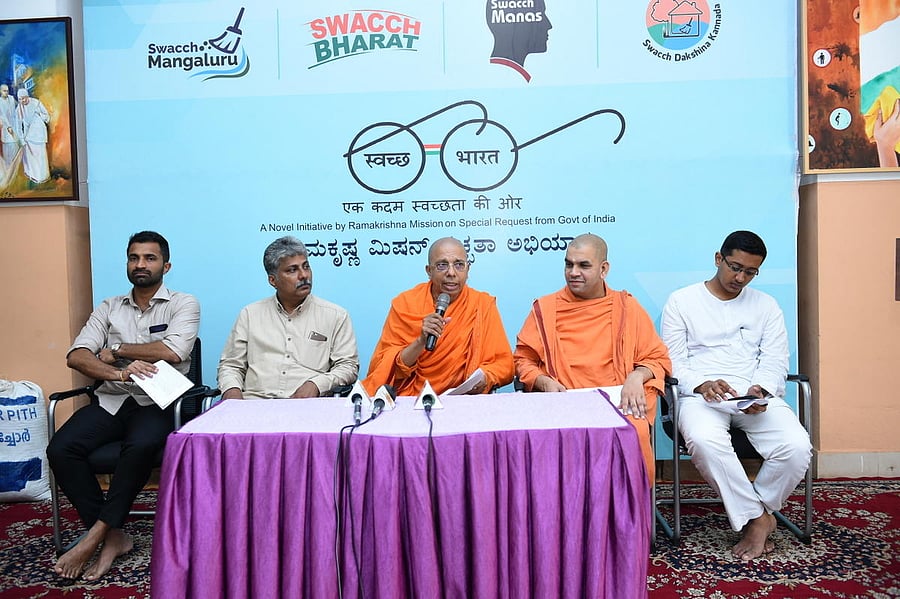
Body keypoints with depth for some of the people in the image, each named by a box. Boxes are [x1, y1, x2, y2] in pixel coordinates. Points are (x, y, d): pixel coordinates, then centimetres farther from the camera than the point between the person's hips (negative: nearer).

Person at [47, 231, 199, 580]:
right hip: (111, 400, 4)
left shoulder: (183, 304, 4)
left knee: (141, 446, -35)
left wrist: (115, 350, -2)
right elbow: (76, 357, 3)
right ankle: (112, 537, -11)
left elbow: (173, 351, -13)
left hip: (157, 402, -4)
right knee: (60, 449, -21)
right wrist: (119, 372, -17)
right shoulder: (108, 309, 15)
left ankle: (95, 536, -18)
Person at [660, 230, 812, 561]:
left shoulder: (766, 305, 17)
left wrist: (761, 390, -15)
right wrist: (702, 385, -19)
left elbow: (775, 360, 8)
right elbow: (673, 361, 2)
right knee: (705, 440, -37)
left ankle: (750, 513, -1)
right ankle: (758, 517, -14)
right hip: (701, 394, -2)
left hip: (756, 396, 3)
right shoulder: (681, 301, 8)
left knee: (797, 446, -26)